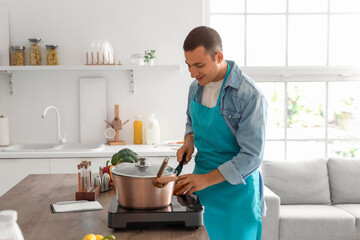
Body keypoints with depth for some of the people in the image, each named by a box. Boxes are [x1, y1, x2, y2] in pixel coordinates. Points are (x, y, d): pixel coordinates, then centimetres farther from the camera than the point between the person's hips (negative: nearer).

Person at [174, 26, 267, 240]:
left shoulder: (250, 96, -20)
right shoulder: (196, 87, 2)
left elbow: (252, 156, -21)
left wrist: (207, 179, -23)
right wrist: (189, 141, 1)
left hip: (236, 189, -6)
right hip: (200, 184, 6)